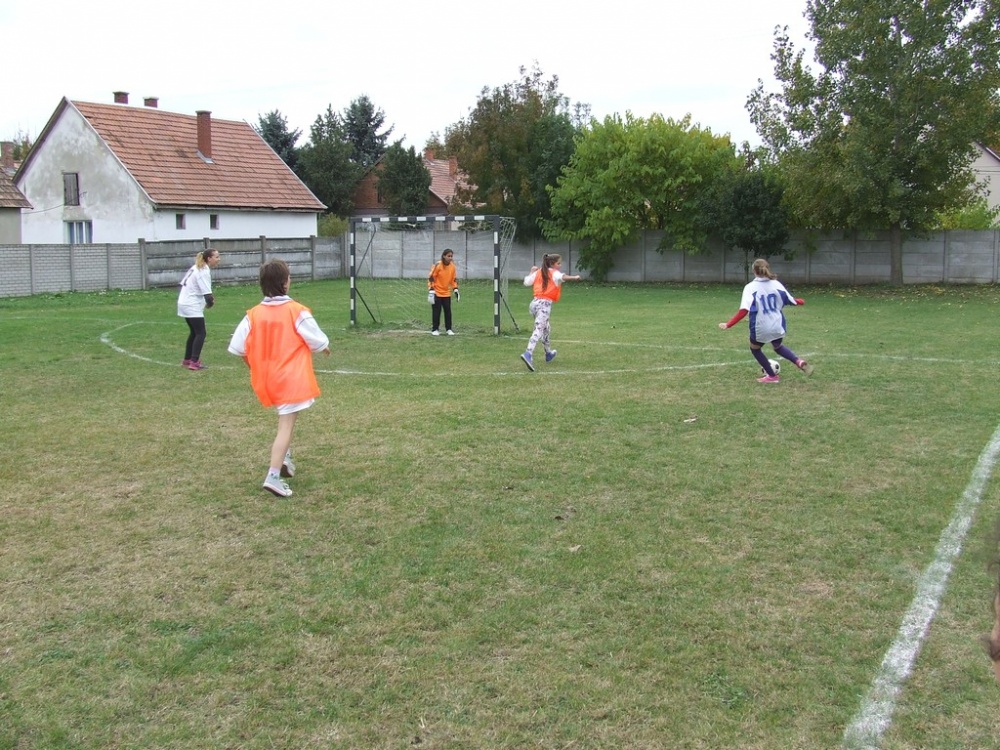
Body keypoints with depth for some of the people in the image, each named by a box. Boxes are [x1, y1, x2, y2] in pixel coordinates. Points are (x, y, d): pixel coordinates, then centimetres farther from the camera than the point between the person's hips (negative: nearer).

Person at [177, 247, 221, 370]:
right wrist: (210, 303, -2)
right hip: (192, 306, -10)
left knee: (194, 332, 18)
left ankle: (187, 360, 25)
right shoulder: (204, 272, -18)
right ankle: (194, 362, -8)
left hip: (184, 303, 10)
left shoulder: (196, 268, 10)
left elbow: (183, 284, 14)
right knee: (200, 333, -6)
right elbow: (207, 294, -25)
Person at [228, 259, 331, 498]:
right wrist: (325, 347, 19)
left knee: (286, 418, 29)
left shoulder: (253, 314, -1)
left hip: (266, 379, 6)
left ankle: (284, 458, 24)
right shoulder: (297, 311, -12)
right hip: (292, 378, -5)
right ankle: (273, 476, -13)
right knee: (286, 425, -5)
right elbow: (317, 341, -5)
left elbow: (238, 347, 1)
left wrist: (254, 365, 19)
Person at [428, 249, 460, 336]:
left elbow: (453, 279, 14)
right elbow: (430, 278, -13)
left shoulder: (452, 266, 2)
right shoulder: (437, 265, -15)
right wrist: (431, 290, -17)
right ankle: (434, 329, 8)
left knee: (448, 311, 5)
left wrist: (456, 289, 6)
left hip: (447, 293, 5)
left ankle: (449, 329, 14)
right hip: (437, 293, -5)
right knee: (436, 312, -1)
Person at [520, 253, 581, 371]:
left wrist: (532, 271, 31)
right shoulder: (554, 273, 0)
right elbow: (562, 277, -21)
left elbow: (526, 282, 18)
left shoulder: (539, 272, 17)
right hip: (545, 304, -8)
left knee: (545, 327, 27)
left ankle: (549, 353, 42)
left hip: (535, 303, 8)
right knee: (538, 330, -16)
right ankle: (528, 354, -34)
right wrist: (574, 278, -32)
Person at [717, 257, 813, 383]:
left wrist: (728, 324, -21)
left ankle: (772, 376, 32)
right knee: (778, 347, 33)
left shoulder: (750, 287, -14)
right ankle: (799, 362, 10)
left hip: (760, 328, -4)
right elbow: (790, 300, 11)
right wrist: (800, 301, 33)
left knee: (755, 349, 26)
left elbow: (744, 310, -24)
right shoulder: (776, 284, -1)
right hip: (777, 326, 4)